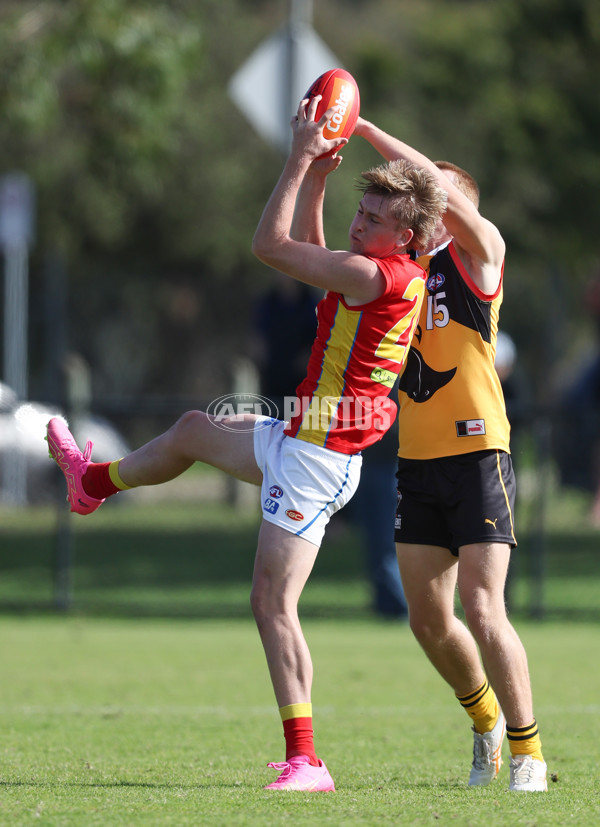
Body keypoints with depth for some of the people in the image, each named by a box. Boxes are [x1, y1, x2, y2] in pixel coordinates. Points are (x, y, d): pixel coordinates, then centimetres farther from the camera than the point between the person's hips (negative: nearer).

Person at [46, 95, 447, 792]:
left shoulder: (376, 276, -22)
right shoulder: (390, 275, 8)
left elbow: (270, 245, -17)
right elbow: (309, 251, 27)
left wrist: (300, 159, -10)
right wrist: (317, 177, 17)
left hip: (317, 457, -10)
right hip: (301, 440, 10)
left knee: (273, 604, -12)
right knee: (196, 430, 33)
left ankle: (305, 763, -13)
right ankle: (94, 481, 61)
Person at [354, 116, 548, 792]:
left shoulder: (478, 252, -2)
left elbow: (439, 184, -18)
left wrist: (365, 128, -16)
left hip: (476, 454, -6)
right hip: (417, 462, 6)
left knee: (482, 611, -13)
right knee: (428, 621, 7)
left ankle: (528, 756, -3)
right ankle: (487, 722, 31)